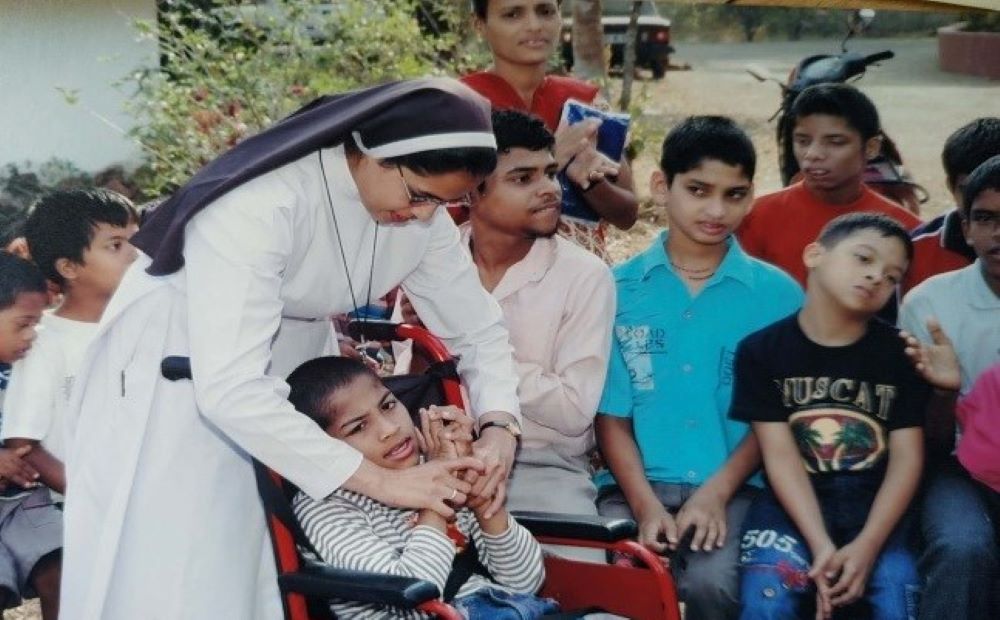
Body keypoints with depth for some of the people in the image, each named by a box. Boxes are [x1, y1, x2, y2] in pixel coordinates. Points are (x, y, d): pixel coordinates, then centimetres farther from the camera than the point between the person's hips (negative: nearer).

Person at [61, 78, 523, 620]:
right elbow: (230, 389, -40)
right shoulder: (260, 204, -35)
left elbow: (478, 329, -3)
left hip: (290, 377, 6)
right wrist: (380, 480, -38)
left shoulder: (421, 213, -14)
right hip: (174, 385, -6)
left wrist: (498, 428, -23)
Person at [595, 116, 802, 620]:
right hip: (636, 486, 0)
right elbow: (611, 414, 4)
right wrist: (645, 504, -9)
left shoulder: (778, 294, 6)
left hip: (733, 489, 0)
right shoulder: (618, 288, 6)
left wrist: (717, 492, -9)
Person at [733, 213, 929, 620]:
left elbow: (907, 458, -1)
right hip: (792, 501, -1)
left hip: (876, 501, 1)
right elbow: (780, 455, -7)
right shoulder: (762, 350, 0)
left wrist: (867, 545, -16)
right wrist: (820, 545, -20)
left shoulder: (900, 353, 5)